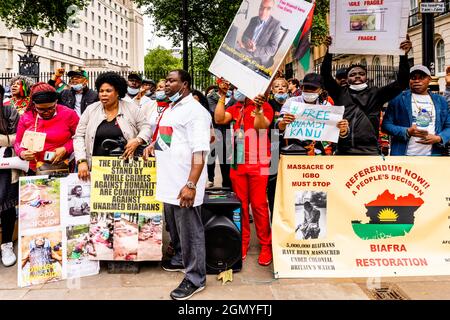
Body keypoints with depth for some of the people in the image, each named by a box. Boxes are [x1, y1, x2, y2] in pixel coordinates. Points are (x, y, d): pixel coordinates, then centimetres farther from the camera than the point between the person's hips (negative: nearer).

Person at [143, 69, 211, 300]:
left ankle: (195, 279, 12)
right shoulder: (169, 110, 17)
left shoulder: (195, 111, -13)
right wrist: (153, 144, 12)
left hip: (184, 185, -9)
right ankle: (181, 259, 42)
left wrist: (191, 185, -27)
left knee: (190, 231, 0)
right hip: (168, 182, 9)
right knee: (174, 226, 22)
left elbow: (199, 151, -21)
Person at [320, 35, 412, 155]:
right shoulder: (340, 93, 14)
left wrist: (403, 56, -5)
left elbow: (401, 83, 5)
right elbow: (325, 75, 5)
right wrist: (329, 51, -7)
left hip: (369, 151, -1)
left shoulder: (376, 93, 12)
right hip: (342, 150, 1)